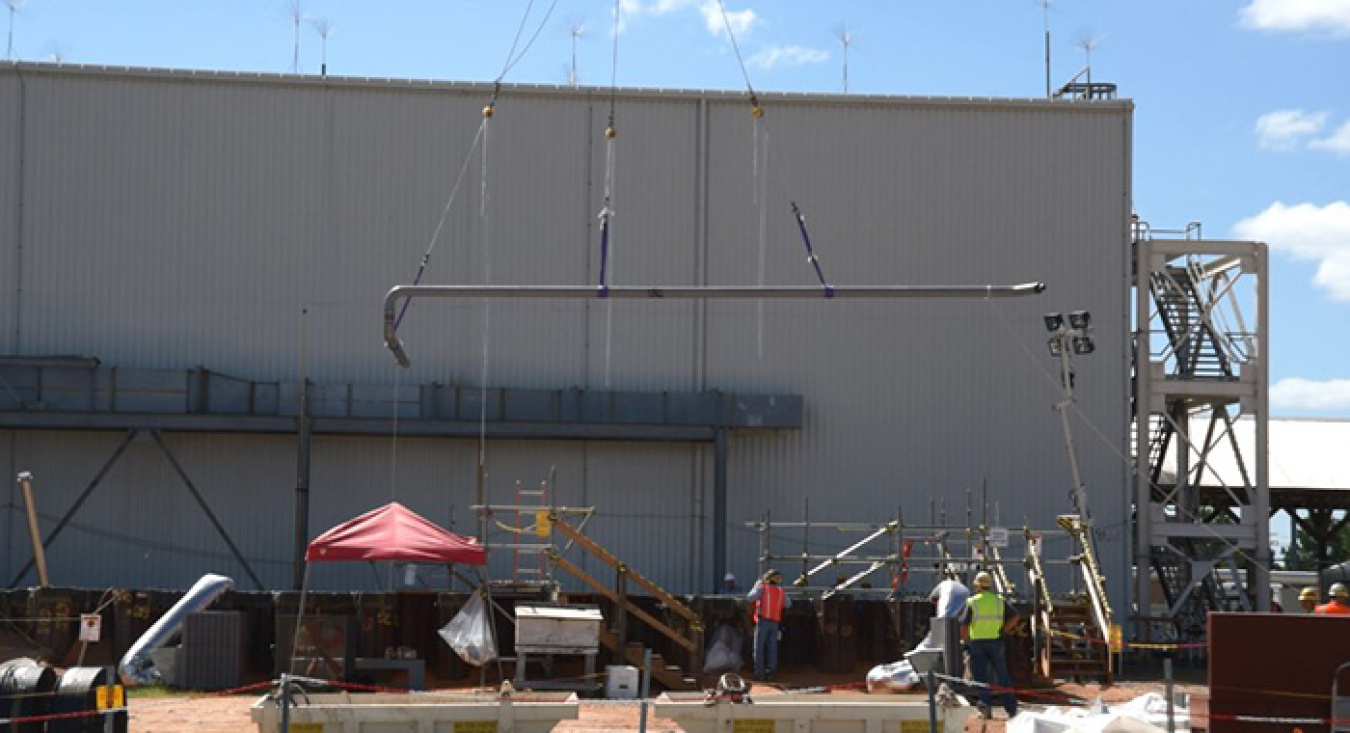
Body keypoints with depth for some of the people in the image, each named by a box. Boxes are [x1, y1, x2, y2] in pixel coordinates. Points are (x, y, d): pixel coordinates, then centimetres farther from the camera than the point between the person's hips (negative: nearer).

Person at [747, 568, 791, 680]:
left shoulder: (762, 588, -3)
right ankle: (770, 672, 5)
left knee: (759, 648, -1)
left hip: (763, 621, -4)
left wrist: (757, 585, 4)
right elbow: (788, 604, 22)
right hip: (775, 623, 4)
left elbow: (750, 597, -9)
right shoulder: (781, 592, 11)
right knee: (772, 648, 8)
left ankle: (759, 672, -6)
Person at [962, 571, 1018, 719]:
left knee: (981, 677, 2)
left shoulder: (972, 602, -4)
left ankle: (984, 702, -18)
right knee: (1003, 676, 11)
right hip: (996, 642, 2)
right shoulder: (999, 601, 4)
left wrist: (966, 640, 5)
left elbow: (963, 625, -9)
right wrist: (1003, 630, 2)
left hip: (977, 642, -2)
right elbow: (1014, 617, -5)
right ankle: (1011, 708, 12)